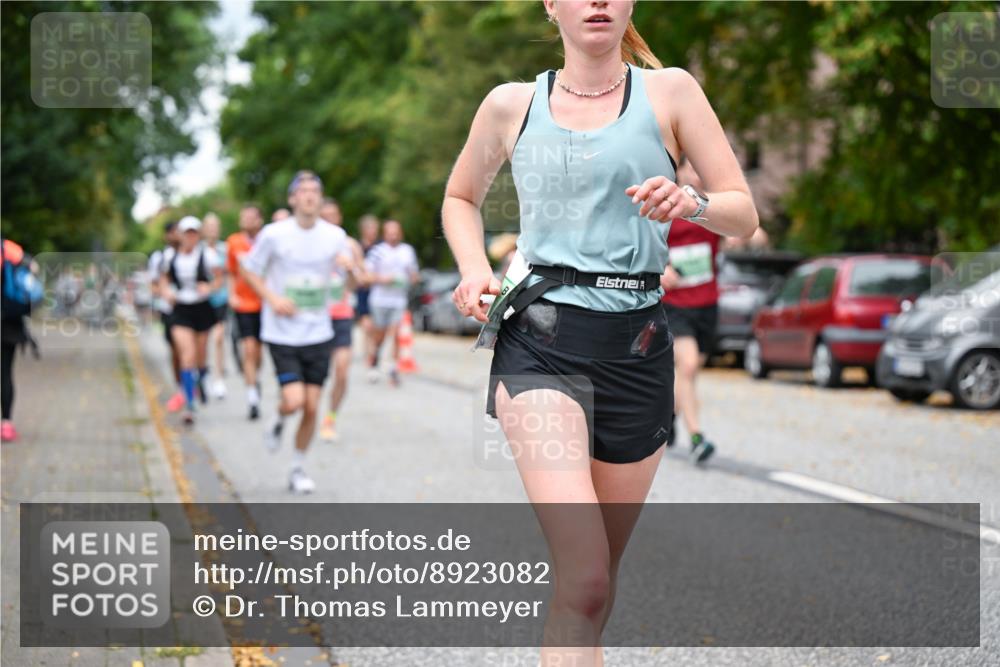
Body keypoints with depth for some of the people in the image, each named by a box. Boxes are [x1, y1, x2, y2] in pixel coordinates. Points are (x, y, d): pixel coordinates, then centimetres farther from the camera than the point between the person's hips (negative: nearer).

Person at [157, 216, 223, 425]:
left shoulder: (207, 254, -7)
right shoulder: (170, 255, 0)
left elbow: (219, 278, -2)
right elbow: (163, 279, 15)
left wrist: (209, 288, -22)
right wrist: (166, 292, -6)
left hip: (202, 308, 0)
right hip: (180, 310, 0)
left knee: (200, 355, 13)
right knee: (187, 356, -13)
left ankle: (201, 380, 49)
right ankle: (189, 405, -12)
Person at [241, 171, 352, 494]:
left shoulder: (335, 235, 1)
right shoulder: (273, 234, -7)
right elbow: (249, 270, 4)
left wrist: (349, 267, -15)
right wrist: (273, 298, -11)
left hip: (318, 334, 3)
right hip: (282, 333, -3)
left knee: (311, 407, 2)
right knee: (294, 401, -16)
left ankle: (298, 469, 21)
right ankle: (278, 421, 21)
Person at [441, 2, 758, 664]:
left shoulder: (670, 91, 8)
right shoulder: (511, 104, 9)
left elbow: (745, 214, 5)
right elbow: (460, 198, 26)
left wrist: (692, 204, -17)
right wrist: (475, 269, 6)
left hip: (637, 346, 2)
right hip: (540, 342, -2)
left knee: (594, 586, 11)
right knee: (586, 585, -19)